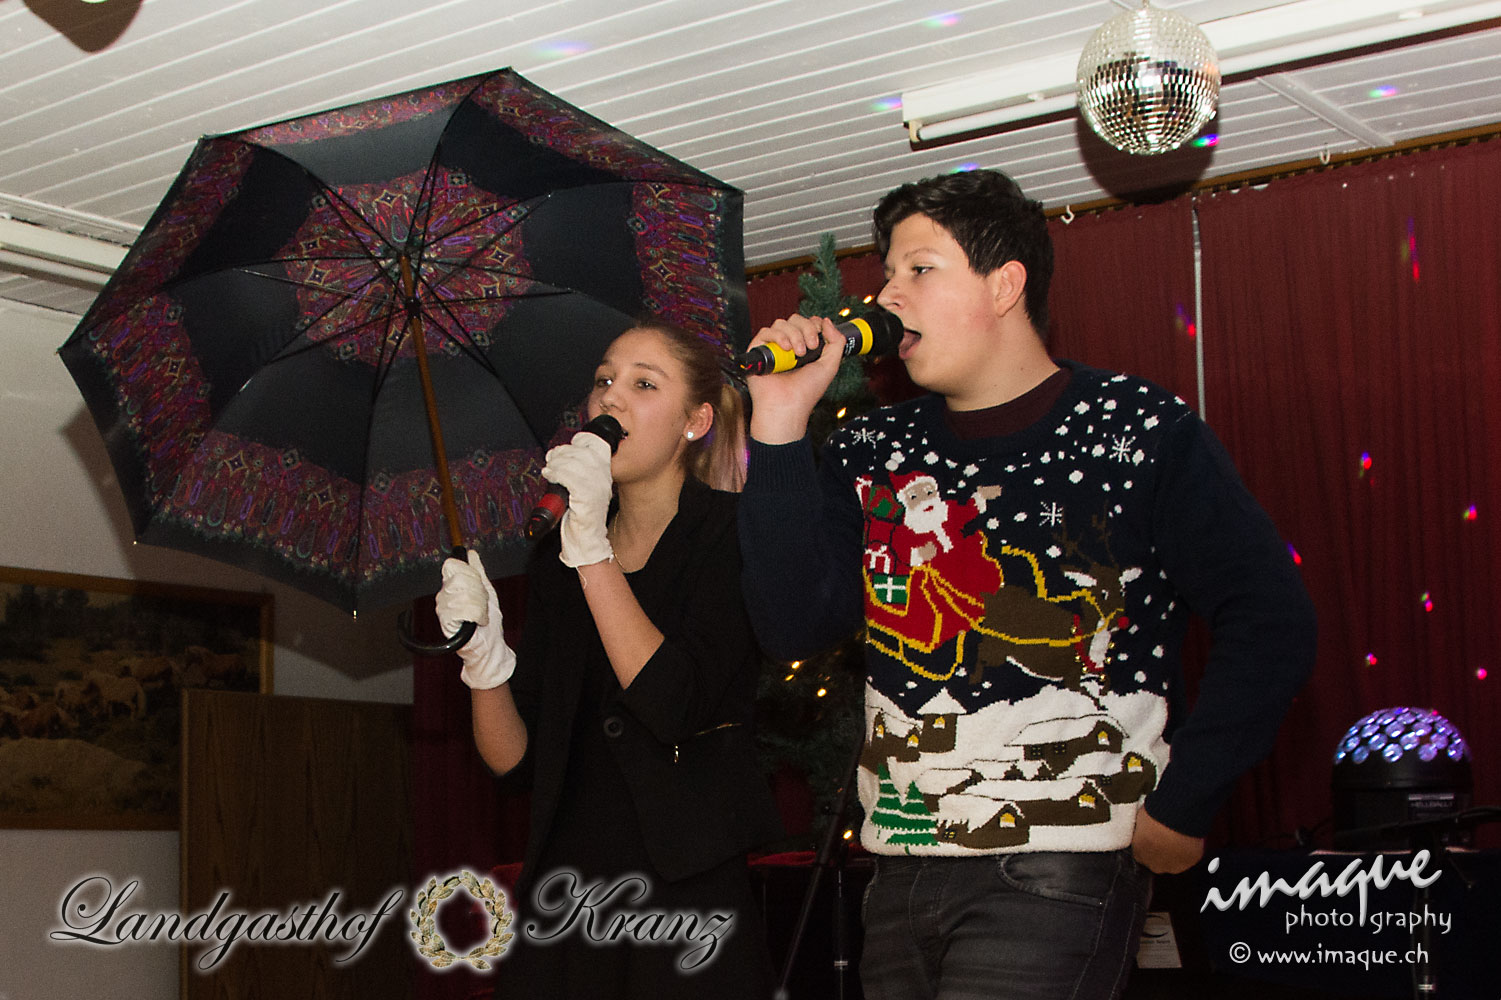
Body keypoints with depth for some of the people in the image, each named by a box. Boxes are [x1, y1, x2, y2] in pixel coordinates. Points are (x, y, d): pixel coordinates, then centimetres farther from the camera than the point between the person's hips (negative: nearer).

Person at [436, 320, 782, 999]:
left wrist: (591, 548, -20)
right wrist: (483, 655, -14)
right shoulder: (557, 557, 8)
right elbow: (511, 757, 5)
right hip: (563, 882, 4)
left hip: (691, 894, -4)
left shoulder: (728, 534, -5)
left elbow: (674, 708, -20)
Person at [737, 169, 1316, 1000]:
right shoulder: (872, 450, 11)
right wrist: (780, 430, -6)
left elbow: (1271, 621, -5)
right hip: (899, 872, 5)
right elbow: (795, 628, -1)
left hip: (1057, 871, -5)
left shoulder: (1137, 432, -3)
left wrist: (1178, 808, -7)